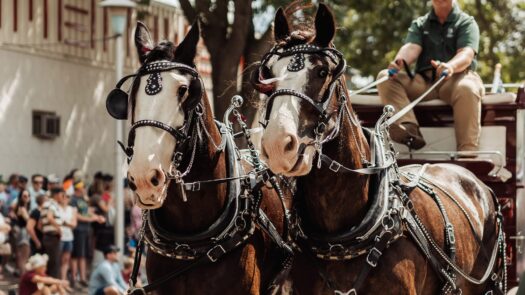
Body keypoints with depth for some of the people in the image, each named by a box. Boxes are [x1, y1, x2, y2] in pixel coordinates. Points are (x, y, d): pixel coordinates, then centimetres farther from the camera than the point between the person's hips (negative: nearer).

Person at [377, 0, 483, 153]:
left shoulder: (466, 22, 11)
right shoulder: (419, 24, 22)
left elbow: (466, 54, -8)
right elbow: (411, 48, 1)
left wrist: (451, 66, -33)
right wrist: (398, 62, -25)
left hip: (456, 77, -3)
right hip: (424, 81, 3)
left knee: (467, 89, -38)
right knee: (385, 77, -20)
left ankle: (468, 153, -42)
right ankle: (409, 129, -43)